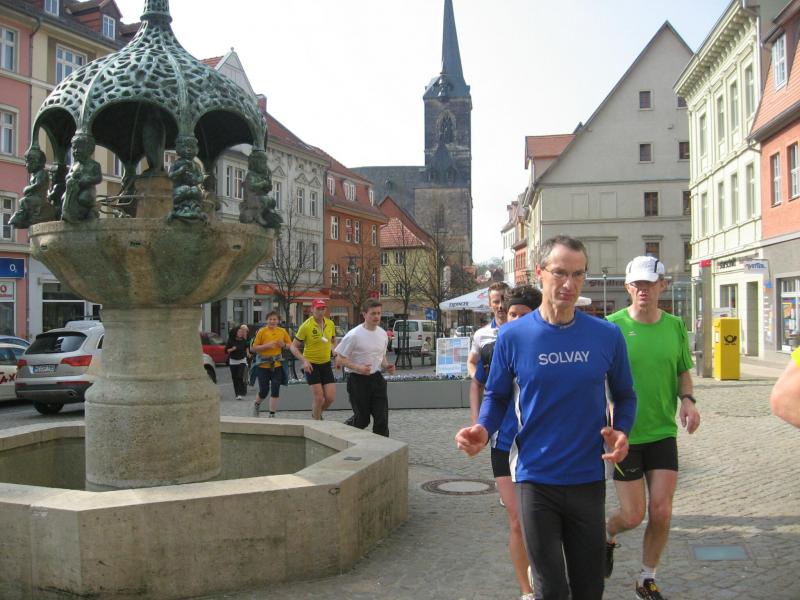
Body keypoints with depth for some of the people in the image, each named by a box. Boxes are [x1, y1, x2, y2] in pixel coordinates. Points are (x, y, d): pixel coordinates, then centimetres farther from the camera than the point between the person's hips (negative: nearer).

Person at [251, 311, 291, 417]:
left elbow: (291, 345, 14)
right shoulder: (262, 331, -5)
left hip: (277, 365, 2)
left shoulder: (282, 331, 4)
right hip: (263, 366, -2)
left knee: (275, 391, -3)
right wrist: (267, 346, -19)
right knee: (264, 391, 3)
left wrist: (284, 345, -7)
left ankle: (272, 414, 5)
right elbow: (253, 348, -6)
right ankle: (257, 405, 35)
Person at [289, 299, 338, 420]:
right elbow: (293, 346, -8)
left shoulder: (330, 324, 1)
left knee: (331, 397, 1)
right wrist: (304, 361, -21)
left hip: (326, 364, 5)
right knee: (318, 398, -6)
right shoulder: (306, 326, -13)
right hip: (311, 365, -4)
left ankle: (317, 413, 31)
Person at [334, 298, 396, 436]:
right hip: (358, 380, -5)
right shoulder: (353, 335, -15)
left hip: (376, 378, 5)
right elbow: (340, 360, -11)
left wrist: (387, 366, -2)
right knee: (362, 419, 6)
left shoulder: (383, 334, 5)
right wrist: (358, 367, -25)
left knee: (382, 418, -2)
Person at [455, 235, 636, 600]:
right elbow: (497, 396, 3)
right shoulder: (513, 335, -6)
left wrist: (622, 431, -12)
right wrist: (483, 430, -16)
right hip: (535, 478, -2)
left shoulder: (607, 335, -3)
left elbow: (624, 395, 8)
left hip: (588, 478, 2)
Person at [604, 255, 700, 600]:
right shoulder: (612, 326, -10)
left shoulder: (675, 326, 2)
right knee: (633, 515, 1)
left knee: (661, 513, 2)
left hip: (663, 432, 3)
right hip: (624, 435, -3)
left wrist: (687, 399, -6)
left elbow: (683, 371, 14)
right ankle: (608, 535, 38)